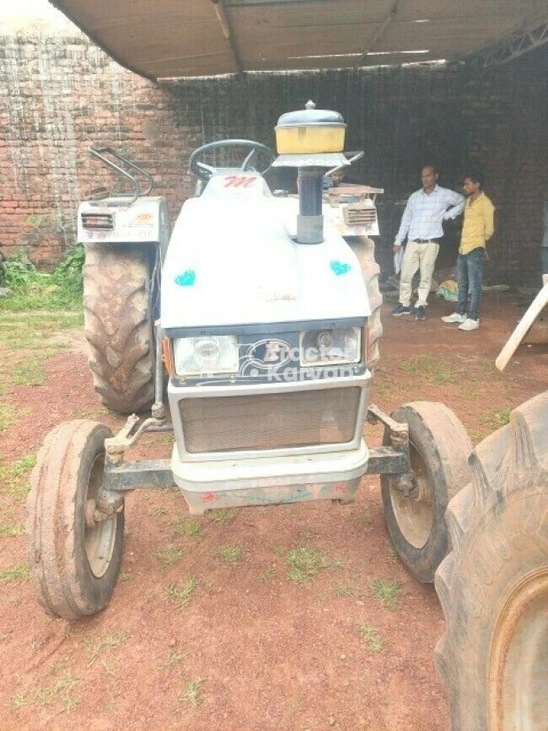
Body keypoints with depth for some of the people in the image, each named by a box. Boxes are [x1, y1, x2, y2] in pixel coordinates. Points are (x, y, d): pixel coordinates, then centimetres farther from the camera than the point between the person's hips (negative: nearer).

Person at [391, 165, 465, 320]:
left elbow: (463, 202, 11)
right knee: (405, 274, 2)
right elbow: (406, 220, 13)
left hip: (431, 243, -2)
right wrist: (398, 241, 11)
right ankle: (404, 304, 13)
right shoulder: (414, 196, 10)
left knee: (426, 275, 0)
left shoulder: (445, 195, 2)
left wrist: (448, 215, 1)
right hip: (412, 242, 3)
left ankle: (420, 305, 9)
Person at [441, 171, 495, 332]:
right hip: (463, 248, 8)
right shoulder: (468, 201, 14)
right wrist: (463, 242, 14)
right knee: (462, 284, 16)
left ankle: (473, 319, 1)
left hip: (475, 250, -8)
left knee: (474, 286, -4)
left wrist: (479, 243, 7)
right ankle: (460, 313, 26)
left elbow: (489, 229, -8)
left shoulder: (485, 203, -10)